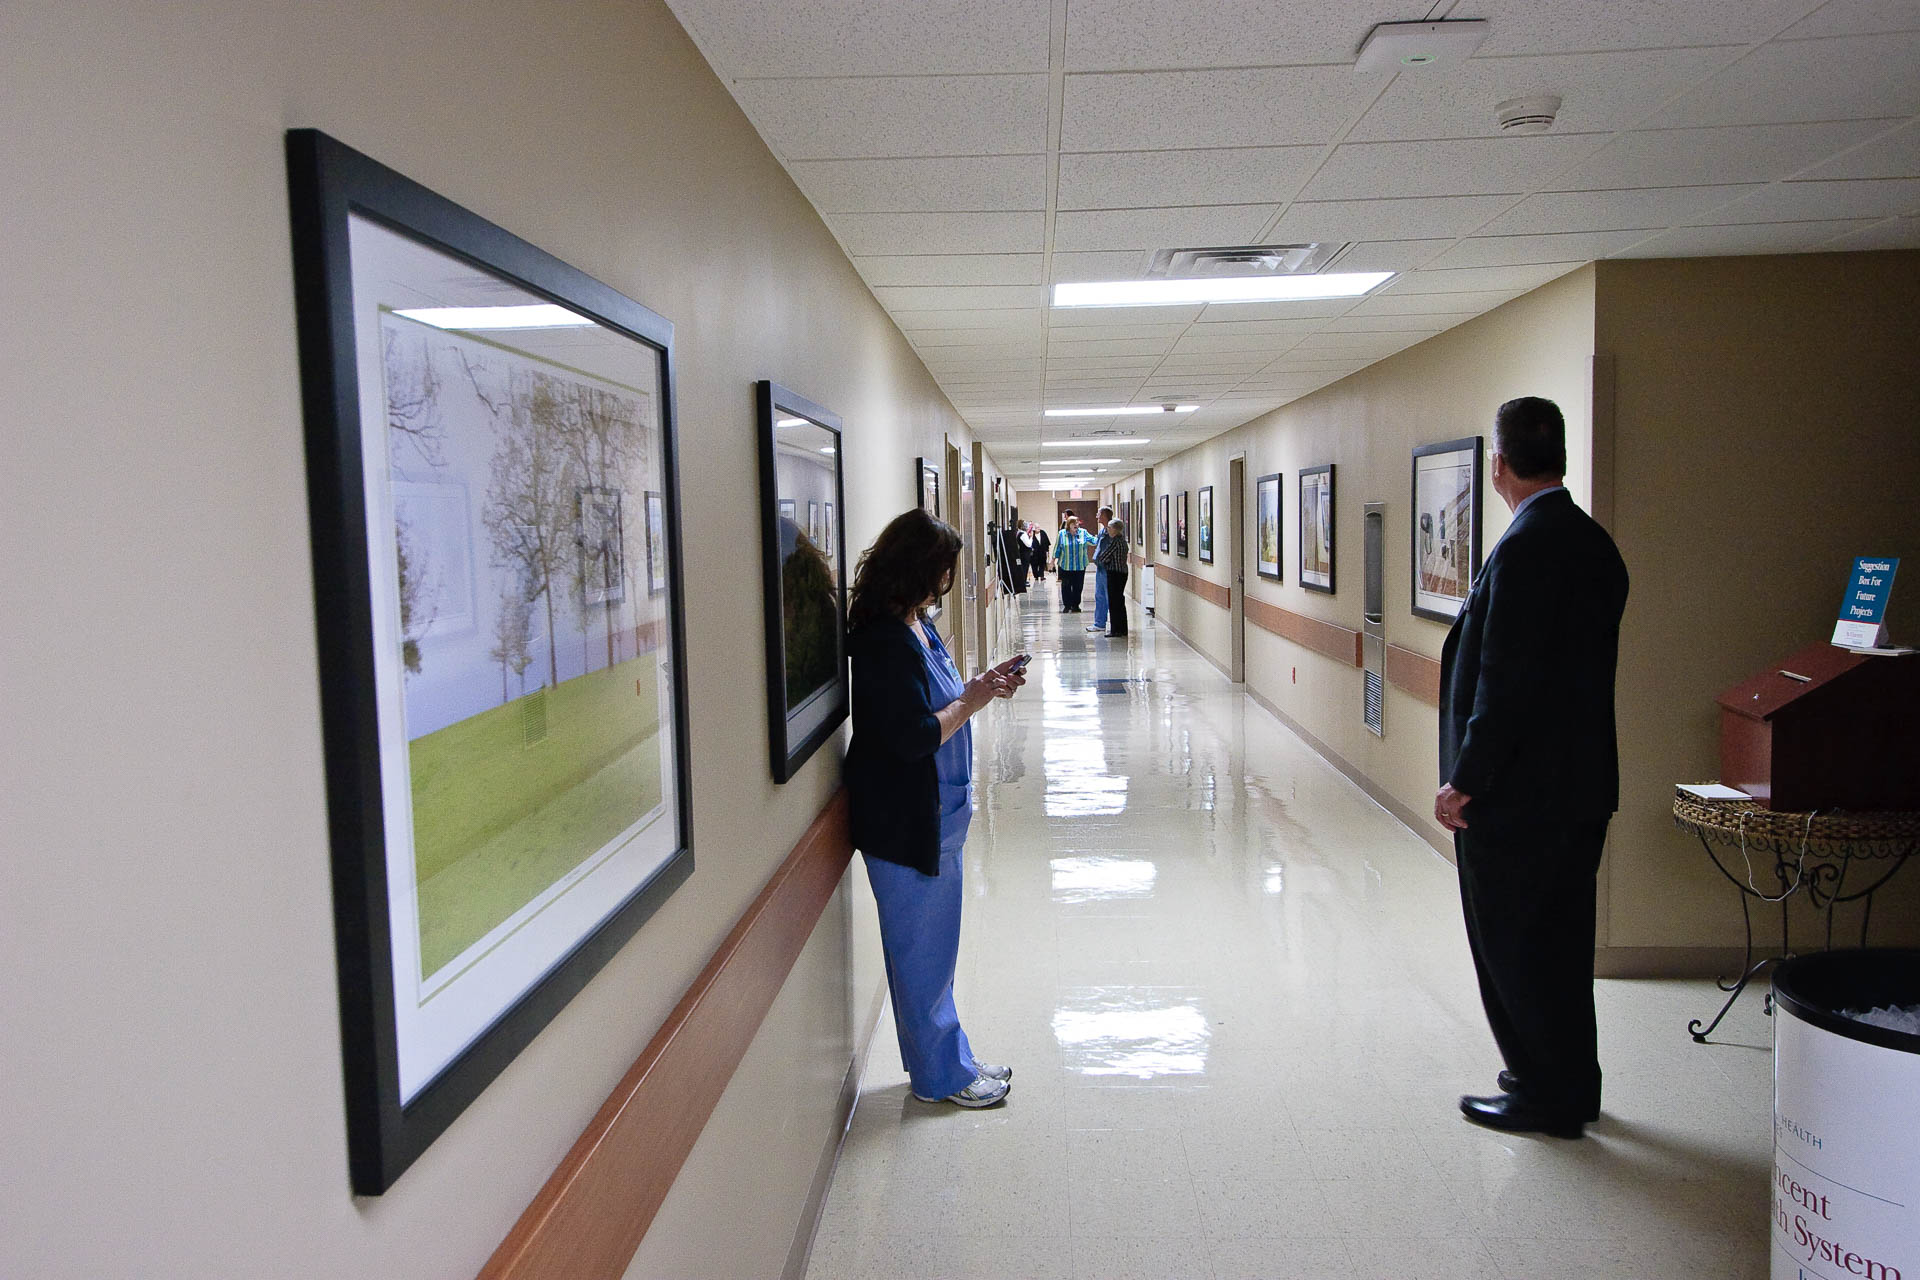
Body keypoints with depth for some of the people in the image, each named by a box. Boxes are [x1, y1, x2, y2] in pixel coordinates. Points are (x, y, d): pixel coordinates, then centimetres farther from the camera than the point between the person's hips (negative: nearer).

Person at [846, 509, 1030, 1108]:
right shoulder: (885, 640, -23)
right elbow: (913, 737, -25)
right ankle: (941, 1075, 20)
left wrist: (982, 686, 4)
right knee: (922, 949, 5)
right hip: (904, 823, -10)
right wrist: (971, 701, -14)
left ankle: (950, 1060, 34)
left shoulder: (915, 626, 8)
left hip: (935, 816, 10)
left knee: (934, 946, 20)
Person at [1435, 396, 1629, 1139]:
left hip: (1520, 791, -9)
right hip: (1581, 782, 9)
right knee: (1560, 940, 19)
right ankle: (1571, 1086, 32)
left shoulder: (1526, 550, -20)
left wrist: (1464, 781, -16)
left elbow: (1505, 683, -23)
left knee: (1514, 946, 5)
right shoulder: (1595, 543, 8)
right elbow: (1586, 667, 13)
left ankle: (1546, 1095, 18)